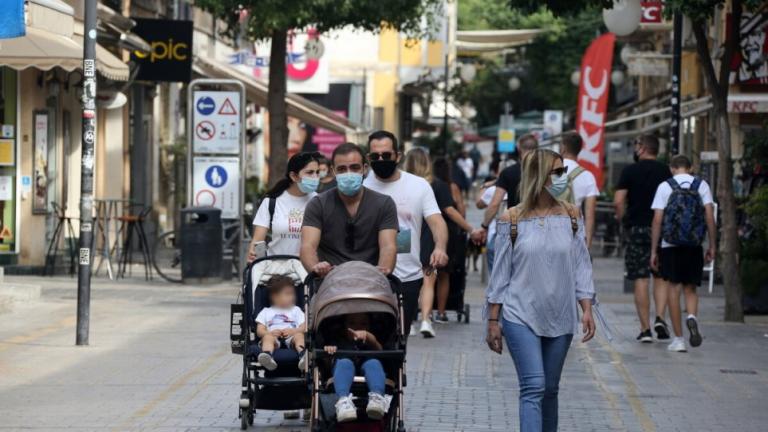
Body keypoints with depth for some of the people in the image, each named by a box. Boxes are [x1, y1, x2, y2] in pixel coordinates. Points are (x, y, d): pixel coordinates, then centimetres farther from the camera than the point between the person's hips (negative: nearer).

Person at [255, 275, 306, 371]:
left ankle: (303, 354, -64)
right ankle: (267, 356, -66)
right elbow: (259, 331, 13)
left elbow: (304, 328, 14)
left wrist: (293, 331, -9)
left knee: (299, 335, -32)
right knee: (267, 337, -34)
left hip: (291, 337, 1)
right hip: (274, 336, -1)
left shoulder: (296, 310, 28)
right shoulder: (266, 312, 26)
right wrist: (270, 333, -11)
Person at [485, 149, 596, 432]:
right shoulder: (512, 220, -4)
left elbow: (581, 266, 5)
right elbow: (500, 273, 0)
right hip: (521, 317, -3)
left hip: (560, 320, 4)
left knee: (550, 390, 12)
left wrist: (587, 309, -3)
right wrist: (493, 321, 0)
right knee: (533, 388, -14)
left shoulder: (571, 217, 4)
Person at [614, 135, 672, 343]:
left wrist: (621, 217, 9)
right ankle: (660, 318, -7)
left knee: (641, 279, 1)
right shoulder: (665, 171, 3)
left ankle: (645, 328, 1)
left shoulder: (629, 171, -2)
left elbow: (618, 201, -9)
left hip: (637, 229, -2)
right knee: (661, 277, 12)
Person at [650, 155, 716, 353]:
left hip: (670, 246, -1)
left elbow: (657, 220, -3)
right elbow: (709, 216, -2)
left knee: (673, 288, 4)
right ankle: (692, 317, -21)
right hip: (694, 247, 1)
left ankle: (678, 338, 1)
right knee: (691, 289, 12)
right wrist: (712, 246, 3)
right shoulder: (701, 185, 5)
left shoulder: (665, 187, 1)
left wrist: (653, 251, 1)